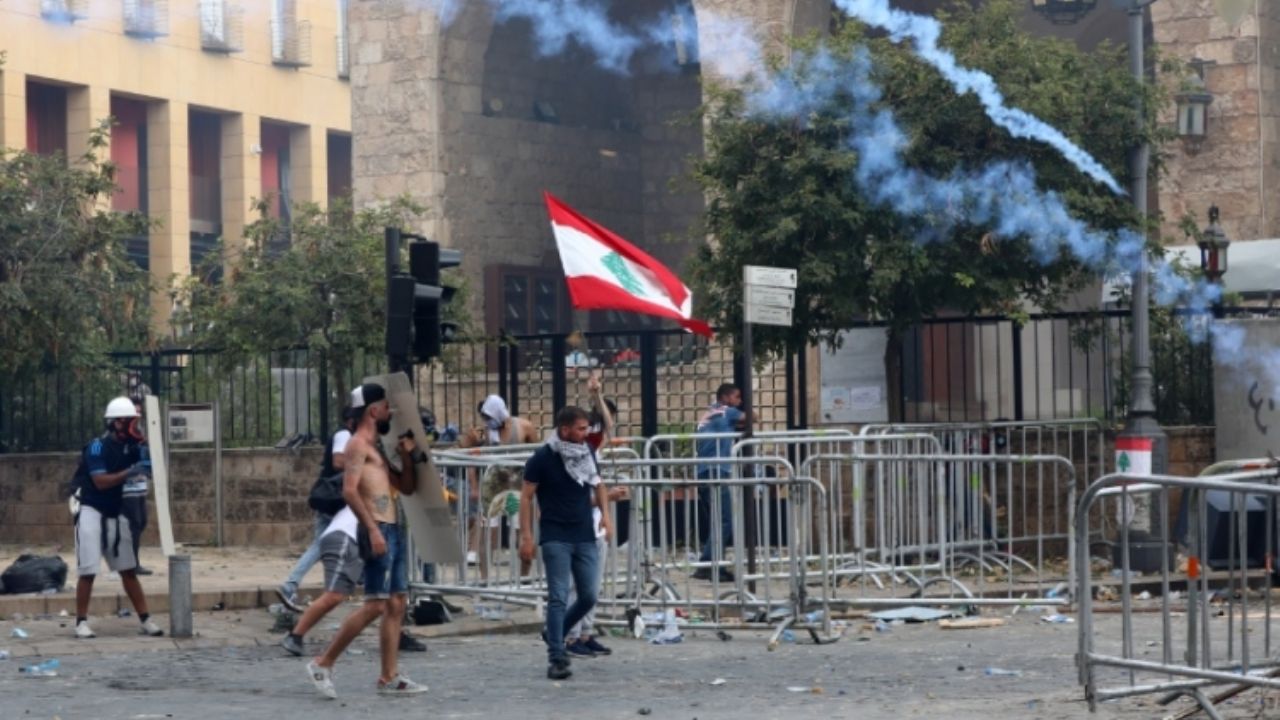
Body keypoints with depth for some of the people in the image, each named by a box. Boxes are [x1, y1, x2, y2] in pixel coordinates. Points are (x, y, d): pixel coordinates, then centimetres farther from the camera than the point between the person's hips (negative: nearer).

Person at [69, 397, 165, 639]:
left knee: (128, 569, 6)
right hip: (91, 512, -6)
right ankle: (82, 621, 2)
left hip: (115, 514, 6)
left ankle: (145, 620, 7)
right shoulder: (97, 446, -15)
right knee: (88, 571, -6)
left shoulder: (132, 447, 3)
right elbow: (101, 481, -23)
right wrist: (128, 472, -32)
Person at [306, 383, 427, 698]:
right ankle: (323, 663, -8)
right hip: (377, 531, -10)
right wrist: (372, 530, -25)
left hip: (393, 530, 10)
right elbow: (349, 491, -19)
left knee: (396, 605, 7)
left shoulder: (376, 448, 22)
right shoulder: (358, 444, -7)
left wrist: (407, 456, 9)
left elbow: (407, 487, 26)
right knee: (375, 605, -13)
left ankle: (389, 678, 9)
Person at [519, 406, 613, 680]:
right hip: (556, 538, -5)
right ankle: (557, 658, -4)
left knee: (589, 597, 3)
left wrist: (605, 513, 5)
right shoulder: (543, 458, -9)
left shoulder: (587, 453, 5)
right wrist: (526, 536, -11)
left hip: (585, 537, 5)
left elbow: (598, 484, 21)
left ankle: (554, 635, 26)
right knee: (558, 598, -8)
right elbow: (526, 496, -5)